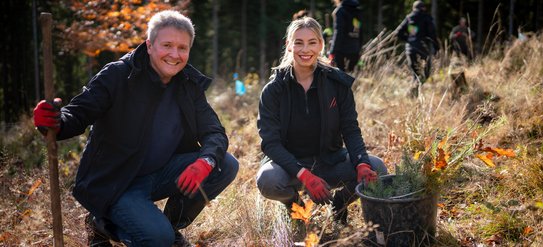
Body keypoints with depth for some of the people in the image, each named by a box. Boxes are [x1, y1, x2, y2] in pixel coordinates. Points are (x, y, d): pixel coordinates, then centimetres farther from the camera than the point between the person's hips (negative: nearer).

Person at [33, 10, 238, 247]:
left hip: (159, 174, 6)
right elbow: (78, 115, -18)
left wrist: (205, 161, -31)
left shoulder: (189, 84, -1)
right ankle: (105, 223, 5)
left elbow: (214, 132, -7)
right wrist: (56, 122, -44)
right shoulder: (117, 75, -16)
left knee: (227, 166, -13)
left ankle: (171, 225, 7)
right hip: (114, 182, -5)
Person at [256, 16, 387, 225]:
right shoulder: (273, 90, -10)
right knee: (267, 180, -36)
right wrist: (304, 175, -32)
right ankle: (293, 203, 2)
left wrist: (362, 164, -26)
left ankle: (339, 204, 8)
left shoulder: (338, 83, -4)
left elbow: (351, 130, -4)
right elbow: (270, 142, -16)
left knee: (376, 168, -23)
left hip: (329, 161, 2)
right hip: (289, 162, -2)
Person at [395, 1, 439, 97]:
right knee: (425, 73, 0)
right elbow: (432, 34, -9)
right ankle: (416, 86, -26)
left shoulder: (408, 18, 10)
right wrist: (436, 47, 0)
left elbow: (398, 32, 6)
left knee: (416, 73, 14)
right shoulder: (427, 18, 0)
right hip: (424, 48, -4)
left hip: (410, 49, 4)